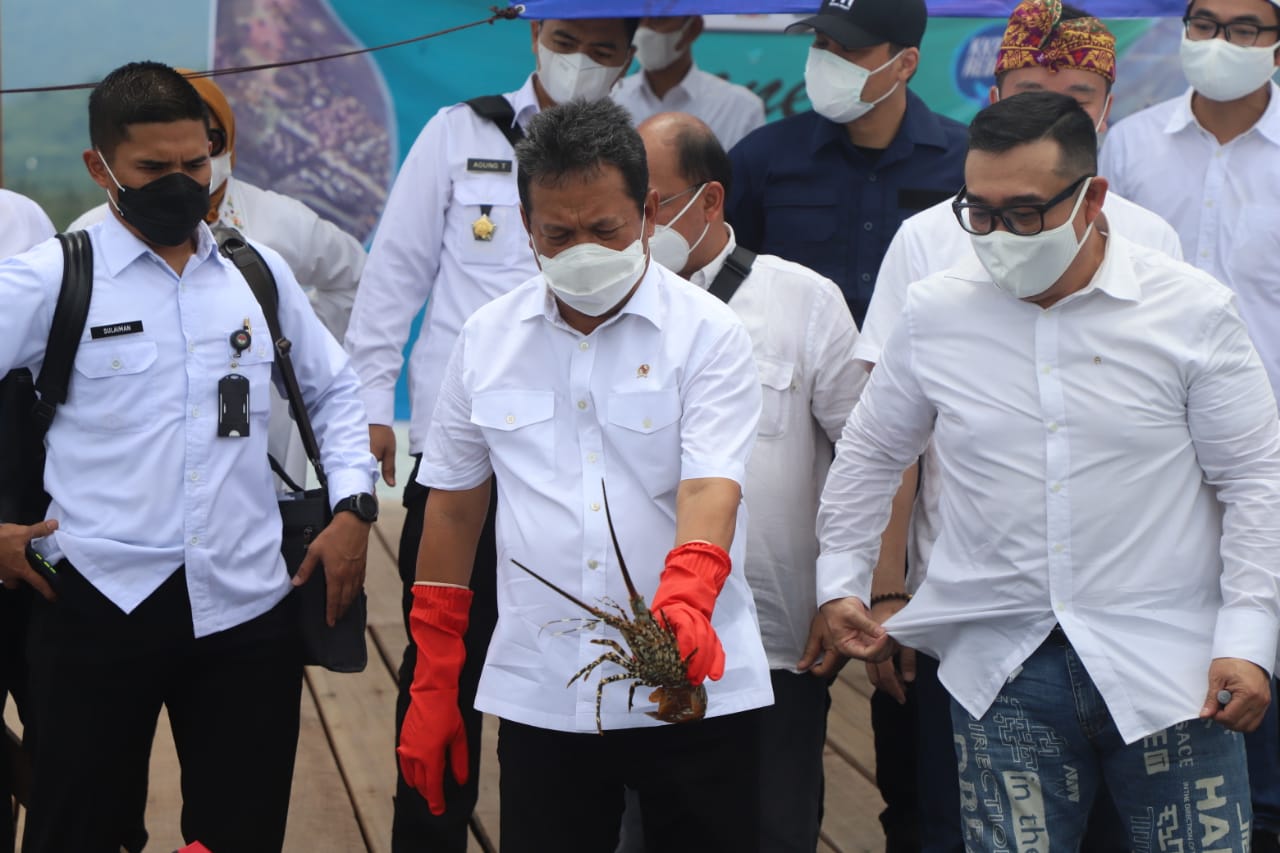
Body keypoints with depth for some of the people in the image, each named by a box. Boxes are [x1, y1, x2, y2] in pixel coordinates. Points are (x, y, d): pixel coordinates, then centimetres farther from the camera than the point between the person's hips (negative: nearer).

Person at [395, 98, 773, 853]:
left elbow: (710, 486, -16)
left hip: (693, 691, -2)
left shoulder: (709, 335, -3)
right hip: (540, 698, 3)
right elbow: (454, 507, 12)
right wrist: (432, 688, 10)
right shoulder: (488, 340, 7)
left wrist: (683, 601, -36)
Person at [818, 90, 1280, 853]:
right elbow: (869, 455, 18)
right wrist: (841, 583, 16)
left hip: (1167, 669, -2)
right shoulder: (935, 315, 3)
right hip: (1001, 673, 2)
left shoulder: (1192, 311, -3)